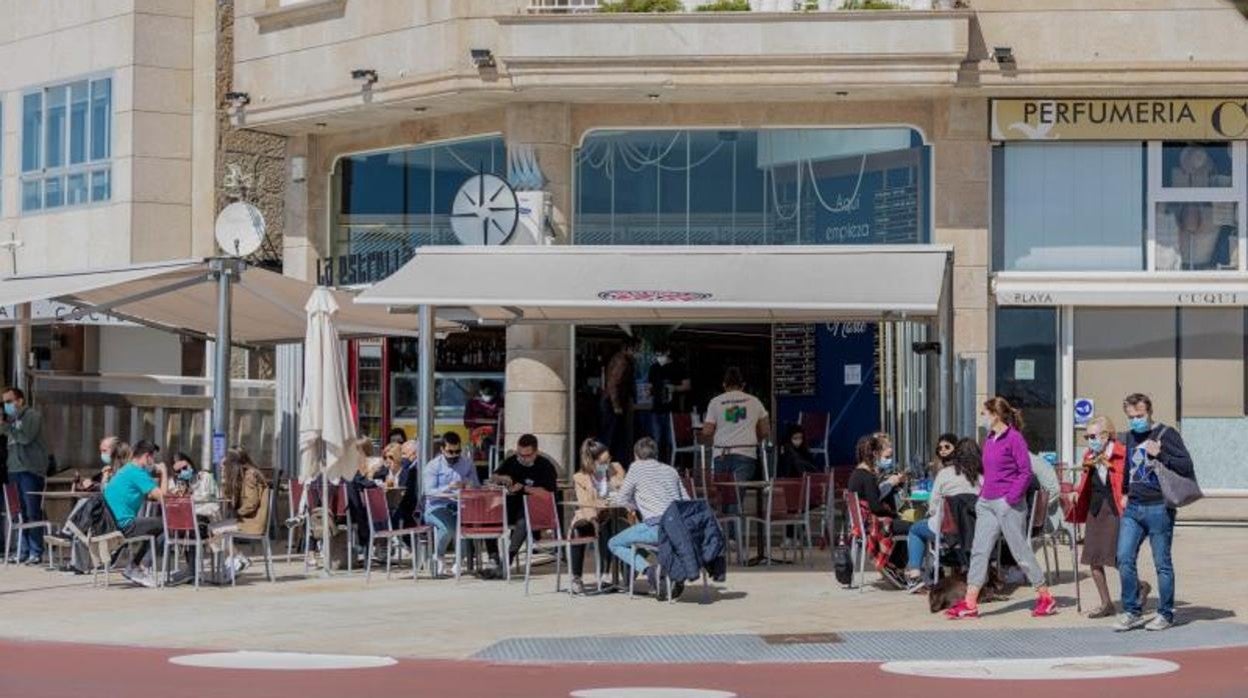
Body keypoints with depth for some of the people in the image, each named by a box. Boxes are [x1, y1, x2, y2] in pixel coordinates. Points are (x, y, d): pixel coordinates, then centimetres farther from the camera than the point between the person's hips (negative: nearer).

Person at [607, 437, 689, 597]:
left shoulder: (637, 467, 10)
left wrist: (614, 496, 35)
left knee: (614, 544, 10)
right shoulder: (671, 470, 25)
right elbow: (686, 501, 24)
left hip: (657, 526, -6)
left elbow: (623, 500, 11)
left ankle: (648, 569, -13)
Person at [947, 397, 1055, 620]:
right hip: (987, 504, 8)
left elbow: (1026, 472, -13)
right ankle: (969, 604, 0)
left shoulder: (1014, 438, -10)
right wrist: (982, 495, 11)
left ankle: (1046, 599, 11)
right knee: (979, 551, 1)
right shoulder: (989, 440, 14)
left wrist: (1010, 498, -18)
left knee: (1021, 552, -1)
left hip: (1008, 504, -8)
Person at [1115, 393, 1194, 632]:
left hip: (1158, 508, -6)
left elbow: (1187, 466, -12)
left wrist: (1160, 455, -22)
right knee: (1124, 559, -1)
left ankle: (1165, 614, 11)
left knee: (1162, 563, 1)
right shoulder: (1130, 437, 15)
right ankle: (1133, 612, 8)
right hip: (1133, 507, 6)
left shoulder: (1166, 434, -5)